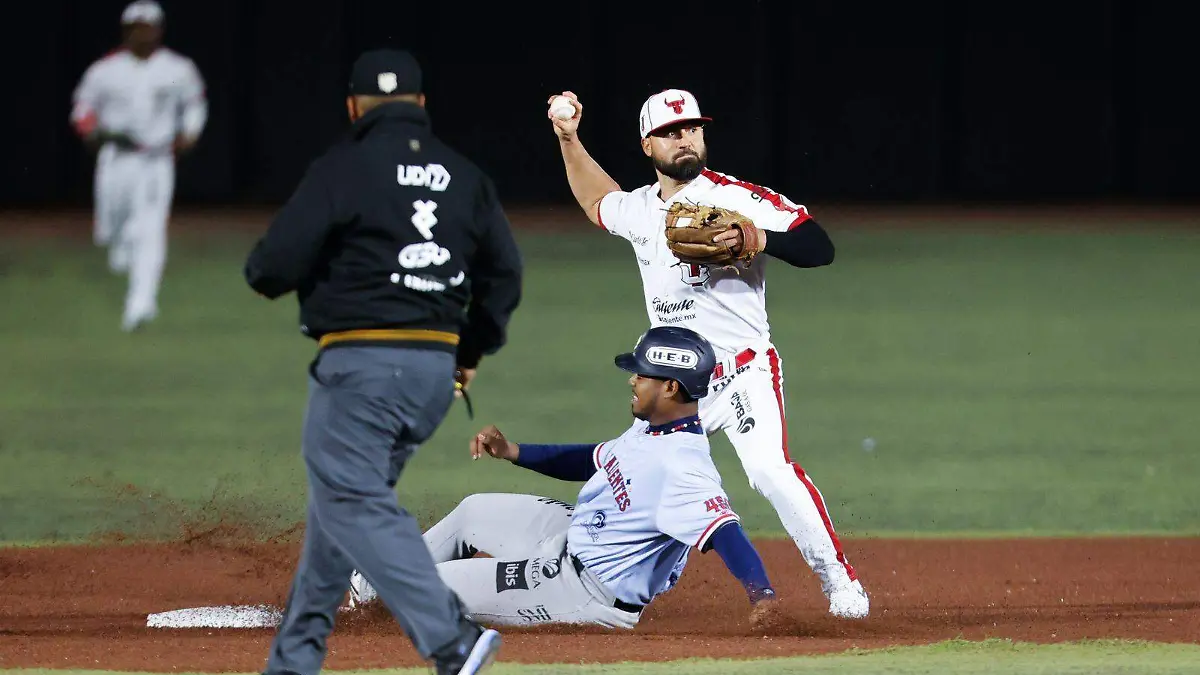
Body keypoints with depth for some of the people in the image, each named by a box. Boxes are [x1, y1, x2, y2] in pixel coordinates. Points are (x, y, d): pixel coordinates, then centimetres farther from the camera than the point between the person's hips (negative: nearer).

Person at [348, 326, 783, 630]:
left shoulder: (681, 465, -35)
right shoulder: (651, 426, -3)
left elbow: (722, 528, -45)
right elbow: (598, 459, 14)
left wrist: (761, 594, -62)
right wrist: (513, 452, 8)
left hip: (593, 590, -10)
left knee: (429, 587, -1)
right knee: (472, 512, 26)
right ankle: (372, 585, 45)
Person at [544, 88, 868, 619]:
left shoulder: (736, 198, -8)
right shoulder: (638, 209, 13)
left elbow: (819, 248, -14)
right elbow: (597, 201, 37)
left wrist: (760, 239, -31)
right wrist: (568, 139, 28)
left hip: (742, 372, -6)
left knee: (769, 469, -25)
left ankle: (841, 583, -19)